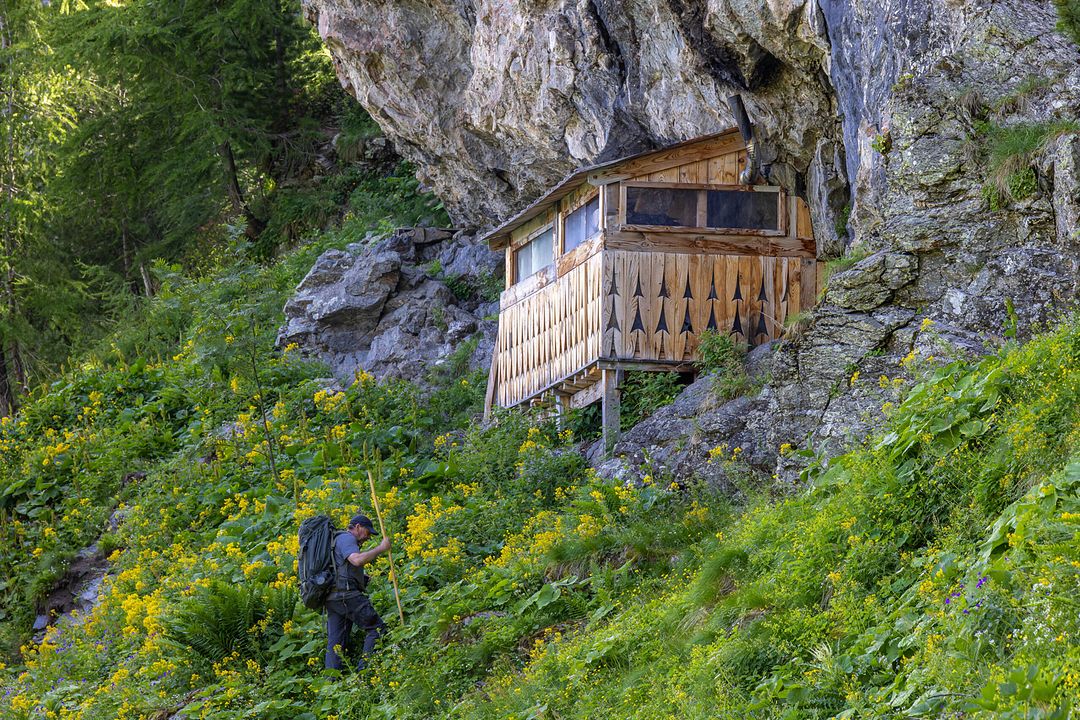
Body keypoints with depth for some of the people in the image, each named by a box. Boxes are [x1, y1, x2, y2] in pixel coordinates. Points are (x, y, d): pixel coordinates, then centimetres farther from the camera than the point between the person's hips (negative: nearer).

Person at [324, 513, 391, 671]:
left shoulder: (335, 541, 29)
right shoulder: (346, 538, -3)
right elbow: (357, 560, -20)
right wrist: (381, 548, -13)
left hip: (332, 599, 10)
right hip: (347, 594, -10)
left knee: (334, 644, 4)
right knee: (376, 628, -8)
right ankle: (364, 669, -17)